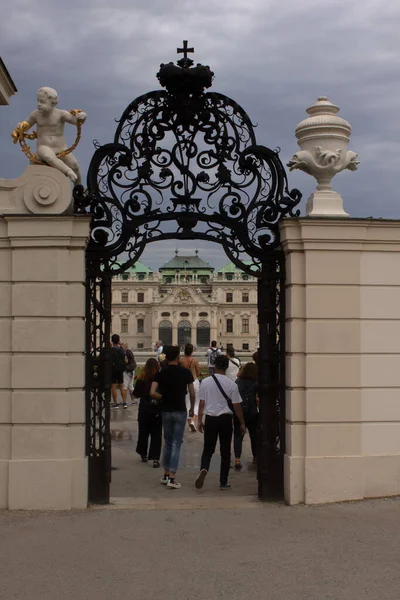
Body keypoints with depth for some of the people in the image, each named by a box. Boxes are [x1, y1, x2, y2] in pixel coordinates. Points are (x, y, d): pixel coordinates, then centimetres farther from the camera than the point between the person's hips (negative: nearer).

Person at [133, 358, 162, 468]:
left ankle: (143, 454, 27)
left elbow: (136, 395, -1)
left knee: (143, 433, 15)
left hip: (144, 410, 1)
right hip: (157, 411, -1)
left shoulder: (141, 380, -9)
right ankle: (155, 458, 2)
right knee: (156, 435, 5)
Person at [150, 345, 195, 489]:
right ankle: (172, 478, -7)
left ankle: (166, 475, 21)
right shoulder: (185, 372, -7)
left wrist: (163, 397, 6)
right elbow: (192, 393, -4)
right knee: (176, 443, 0)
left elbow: (152, 393, -12)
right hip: (180, 411, -2)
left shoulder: (160, 373, -3)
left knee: (168, 442, 16)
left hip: (166, 411, 2)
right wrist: (192, 408, 11)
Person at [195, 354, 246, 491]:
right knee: (225, 451, 9)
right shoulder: (231, 384, -6)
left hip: (210, 419, 1)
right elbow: (236, 406, -3)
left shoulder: (205, 382, -3)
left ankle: (204, 469, -18)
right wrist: (242, 423, 7)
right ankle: (223, 482, 12)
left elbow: (202, 403, 1)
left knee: (208, 449, 11)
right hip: (225, 419, -1)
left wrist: (200, 420, 12)